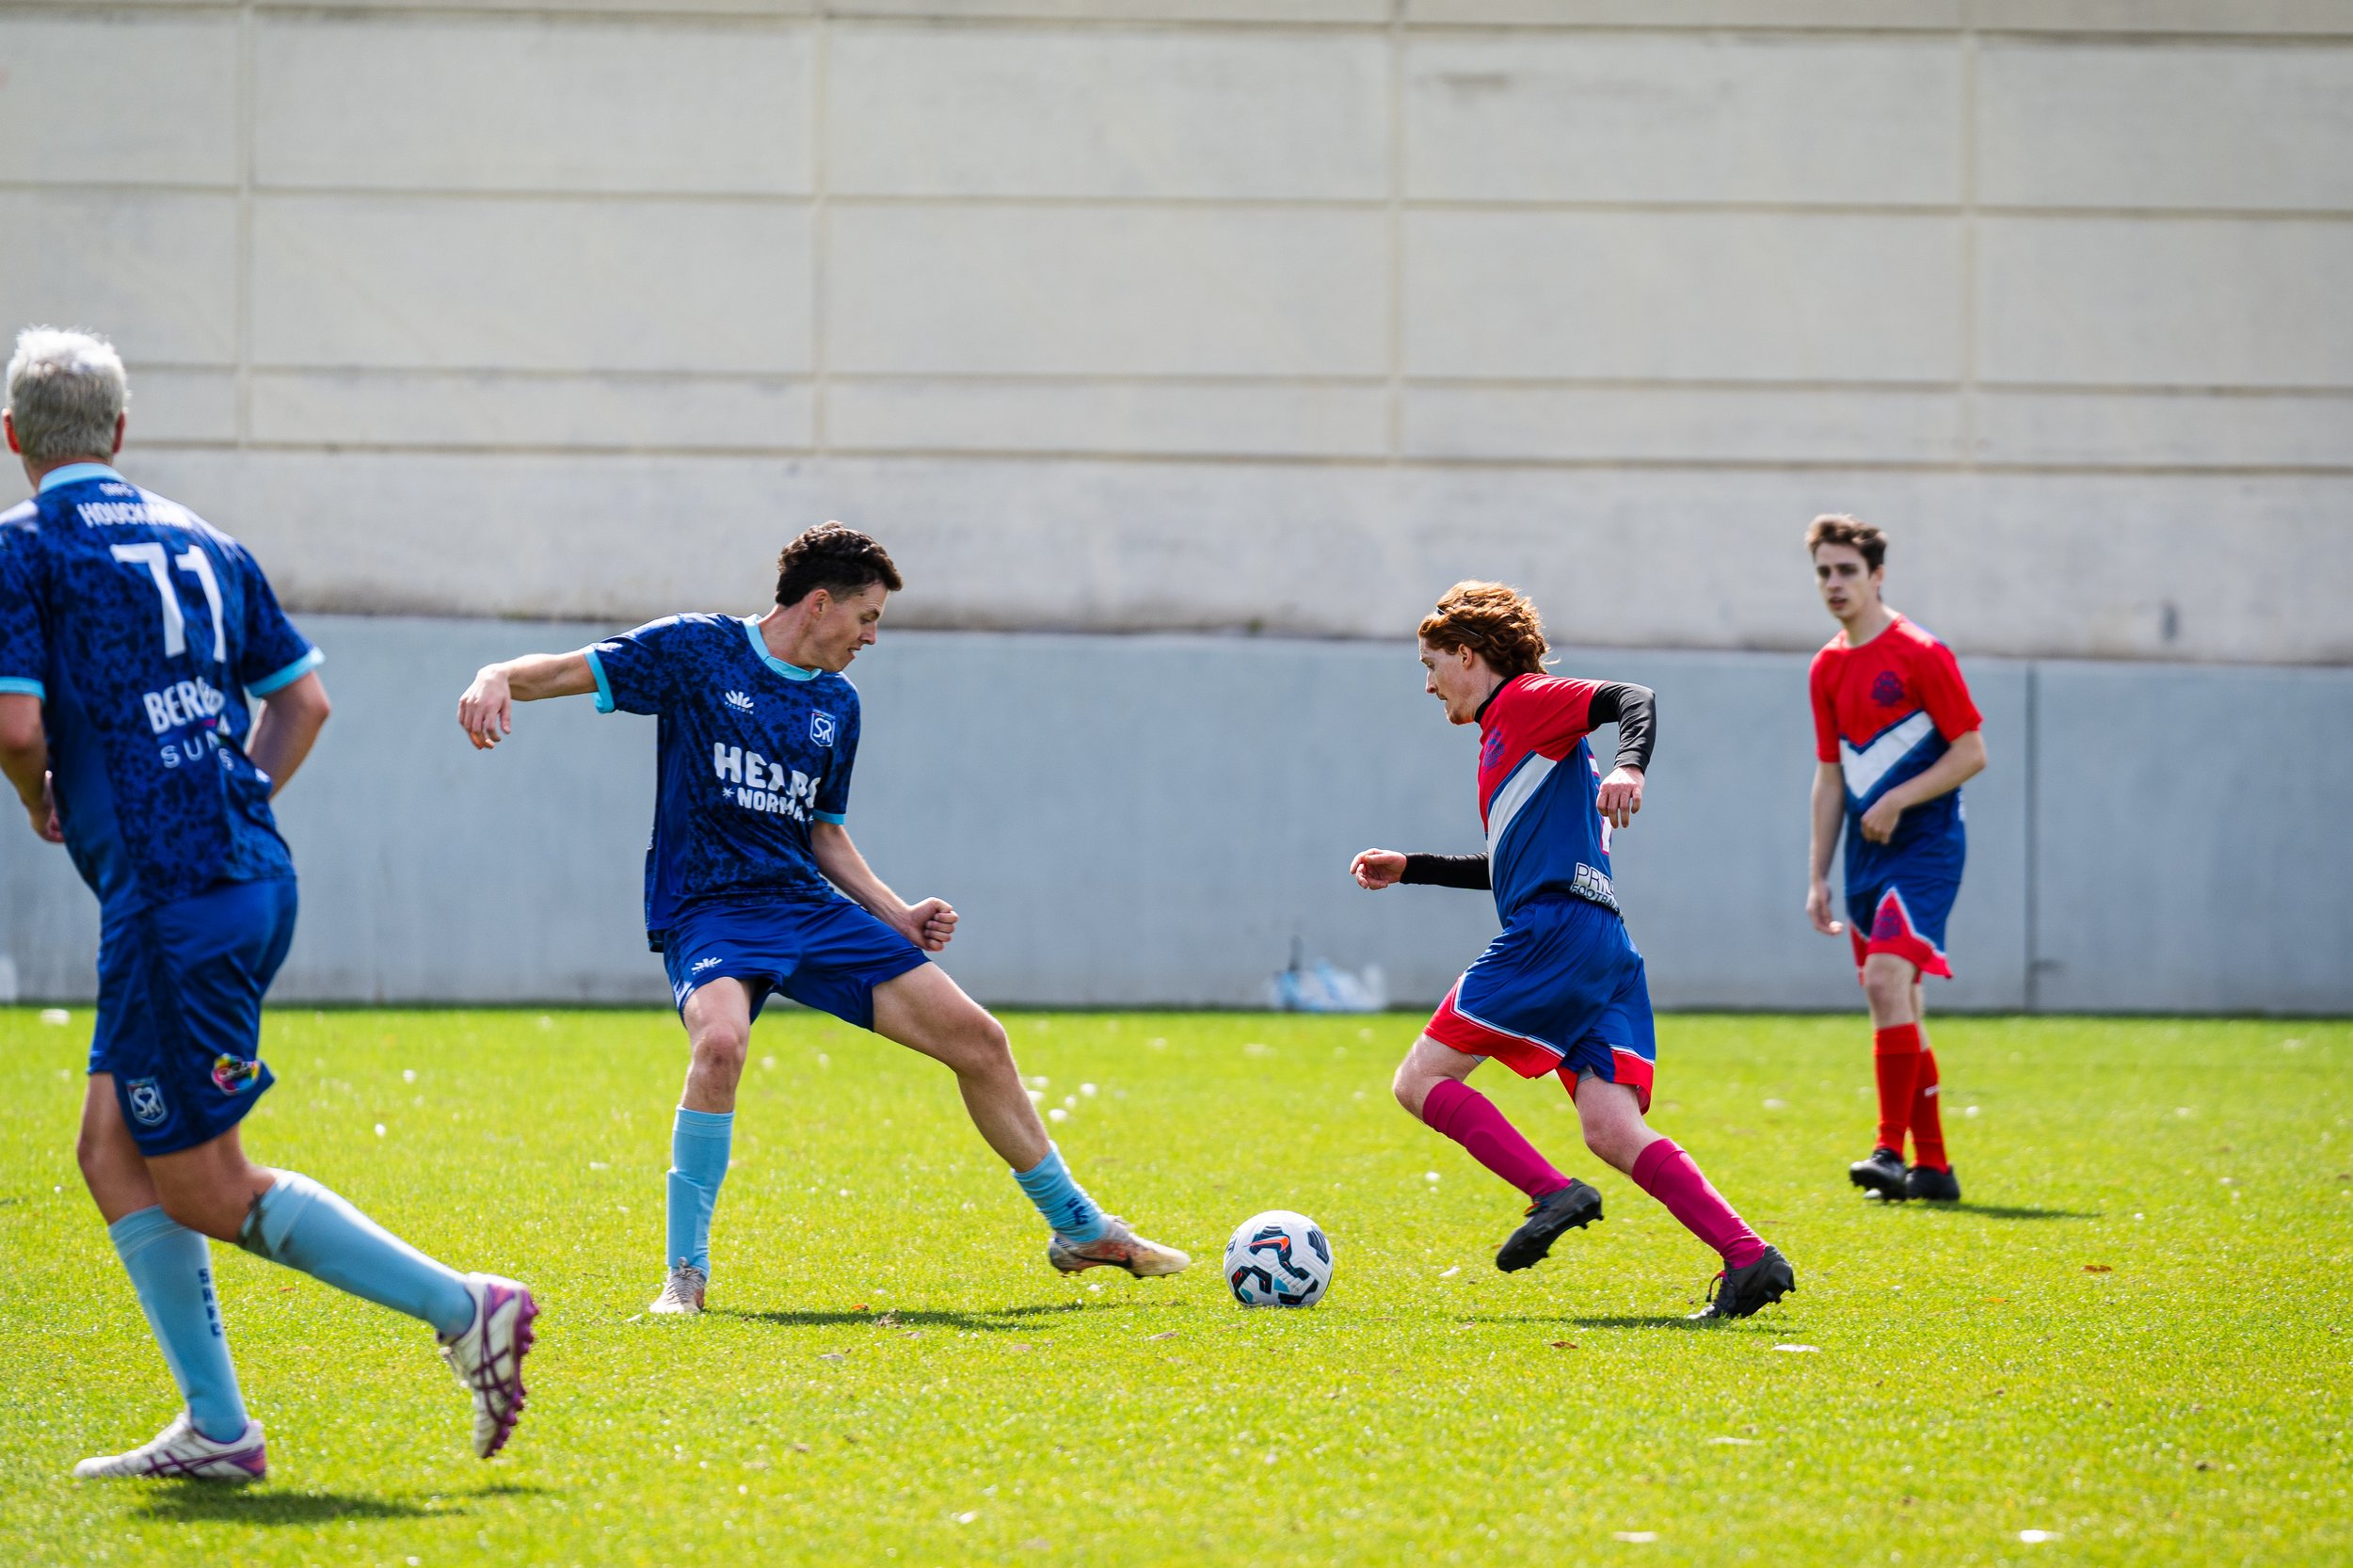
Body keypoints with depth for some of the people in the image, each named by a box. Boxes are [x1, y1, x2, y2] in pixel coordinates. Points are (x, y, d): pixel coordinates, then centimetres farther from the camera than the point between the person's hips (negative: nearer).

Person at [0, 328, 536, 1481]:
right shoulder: (198, 541, 16)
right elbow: (303, 696, 20)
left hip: (168, 898, -8)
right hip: (253, 875, 8)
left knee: (205, 1190, -2)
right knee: (113, 1154, 12)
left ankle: (464, 1308, -6)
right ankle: (214, 1429, 7)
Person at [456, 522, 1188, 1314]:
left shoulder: (836, 704, 14)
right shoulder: (698, 650, -2)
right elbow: (570, 671, -6)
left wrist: (898, 916, 12)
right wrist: (498, 678, -27)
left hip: (810, 907, 6)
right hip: (708, 910, -6)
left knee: (979, 1040, 2)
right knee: (721, 1041, -38)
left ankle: (1078, 1227, 21)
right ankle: (685, 1273, -23)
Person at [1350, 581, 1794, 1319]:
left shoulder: (1527, 702, 3)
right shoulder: (1506, 732, 30)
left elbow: (1633, 699, -13)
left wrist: (1629, 767, -32)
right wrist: (1409, 869, 42)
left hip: (1554, 930, -9)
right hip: (1607, 952, 9)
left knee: (1421, 1078, -4)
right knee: (1612, 1130, -4)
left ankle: (1554, 1195, -18)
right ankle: (1749, 1258, -17)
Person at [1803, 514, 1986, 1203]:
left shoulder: (1920, 654, -8)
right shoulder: (1827, 669, 12)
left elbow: (1971, 753, -9)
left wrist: (1897, 800, -17)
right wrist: (1818, 875, 15)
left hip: (1924, 845, -7)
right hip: (1867, 857, 7)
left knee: (1887, 977, -23)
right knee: (1896, 1009, 8)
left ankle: (1891, 1150, -23)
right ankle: (1932, 1166, 13)